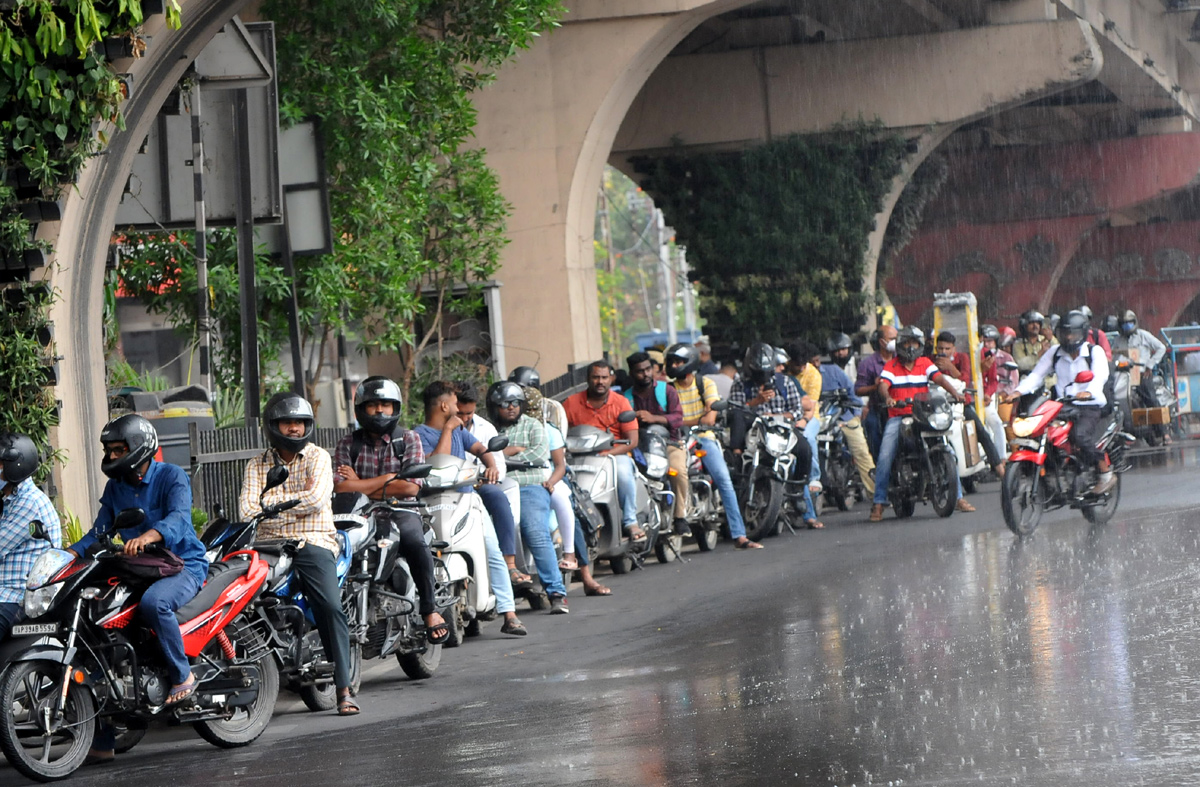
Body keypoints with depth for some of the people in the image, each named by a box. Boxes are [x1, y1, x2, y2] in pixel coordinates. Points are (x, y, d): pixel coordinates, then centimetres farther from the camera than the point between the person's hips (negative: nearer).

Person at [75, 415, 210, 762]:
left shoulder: (172, 477, -8)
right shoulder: (115, 487, 14)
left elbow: (179, 517, -26)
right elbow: (100, 530, 10)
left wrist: (150, 535, -46)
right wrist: (69, 554, -9)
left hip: (183, 565, -7)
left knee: (153, 602, -41)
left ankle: (182, 674, -19)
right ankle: (101, 740, -4)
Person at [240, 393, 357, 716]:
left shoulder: (318, 457, 9)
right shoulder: (257, 465, 15)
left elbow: (317, 499, -8)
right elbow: (248, 510, 1)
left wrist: (272, 501, -2)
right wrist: (295, 506, -9)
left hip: (314, 543, -2)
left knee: (331, 607, -22)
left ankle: (344, 689, -22)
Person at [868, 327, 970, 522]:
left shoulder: (925, 364, 11)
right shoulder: (891, 366, 6)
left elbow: (939, 378, -4)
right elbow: (883, 384, -10)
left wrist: (955, 393, -22)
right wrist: (887, 397, -34)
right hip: (898, 417, -2)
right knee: (885, 457, -16)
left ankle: (958, 497, -2)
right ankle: (878, 503, -8)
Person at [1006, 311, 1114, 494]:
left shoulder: (1095, 352, 2)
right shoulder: (1054, 354, 15)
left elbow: (1100, 375, -16)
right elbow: (1037, 374, 8)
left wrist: (1088, 392, -38)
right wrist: (1018, 391, -11)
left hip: (1089, 406, -5)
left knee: (1080, 435, -31)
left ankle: (1106, 473, -15)